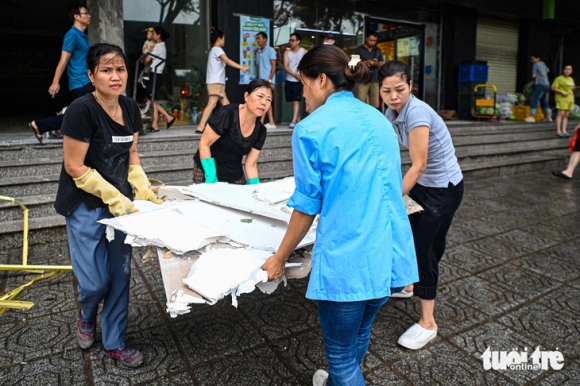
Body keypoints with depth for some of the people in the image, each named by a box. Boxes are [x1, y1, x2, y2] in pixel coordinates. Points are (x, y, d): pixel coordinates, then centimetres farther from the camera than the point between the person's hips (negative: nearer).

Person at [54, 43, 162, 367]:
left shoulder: (131, 108, 1)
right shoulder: (82, 110, -18)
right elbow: (74, 166, -17)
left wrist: (144, 190, 0)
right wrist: (113, 197, -18)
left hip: (121, 202, 6)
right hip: (86, 206, -5)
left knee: (121, 275, 10)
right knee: (96, 280, 1)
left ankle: (115, 343, 27)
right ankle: (86, 316, 38)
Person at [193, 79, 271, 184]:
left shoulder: (260, 131, -7)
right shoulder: (227, 114, -22)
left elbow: (251, 165, -2)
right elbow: (204, 144, -17)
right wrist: (211, 178, -22)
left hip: (235, 177, 4)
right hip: (207, 172, -4)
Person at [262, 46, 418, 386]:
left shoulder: (311, 129, -10)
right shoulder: (379, 120, 11)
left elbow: (307, 206, -7)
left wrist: (280, 258, 8)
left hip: (348, 262, -7)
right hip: (391, 254, 8)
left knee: (341, 352, 14)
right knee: (360, 333, 29)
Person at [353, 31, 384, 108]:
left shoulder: (378, 51, 15)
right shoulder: (359, 50, 4)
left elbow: (382, 64, 15)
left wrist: (376, 64, -8)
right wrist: (365, 62, -17)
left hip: (375, 80, 3)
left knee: (375, 104, 0)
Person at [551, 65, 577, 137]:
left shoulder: (571, 79, 16)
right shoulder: (559, 78, -5)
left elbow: (571, 89, 24)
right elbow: (553, 88, -9)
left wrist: (574, 88, 2)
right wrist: (562, 92, -19)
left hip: (570, 98, 7)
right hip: (562, 99, -7)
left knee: (566, 115, 2)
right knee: (561, 114, -14)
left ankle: (564, 131, 1)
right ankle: (558, 131, -16)